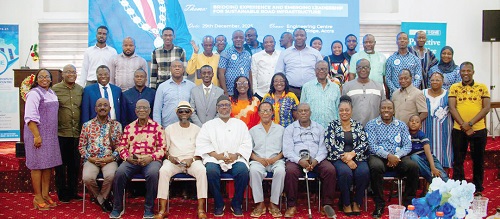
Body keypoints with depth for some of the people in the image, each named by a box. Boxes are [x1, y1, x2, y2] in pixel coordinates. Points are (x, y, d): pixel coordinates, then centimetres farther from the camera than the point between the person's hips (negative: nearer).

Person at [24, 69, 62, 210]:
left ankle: (45, 194, 19)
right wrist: (37, 136, -22)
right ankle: (38, 197, 7)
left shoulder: (51, 93, 13)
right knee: (38, 164, -1)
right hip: (38, 133, -7)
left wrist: (53, 133, 14)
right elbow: (30, 117, -17)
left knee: (49, 164, 10)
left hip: (50, 134, 7)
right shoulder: (34, 93, -10)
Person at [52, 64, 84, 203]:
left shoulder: (80, 90, 8)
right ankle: (62, 193, 19)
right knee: (61, 165, 8)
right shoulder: (55, 89, -2)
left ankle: (72, 191, 24)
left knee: (75, 164, 11)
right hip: (61, 133, -3)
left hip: (77, 133, 3)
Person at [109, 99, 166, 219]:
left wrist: (151, 158, -13)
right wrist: (127, 157, -7)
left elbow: (162, 148, 2)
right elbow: (122, 147, 13)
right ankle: (117, 208, -9)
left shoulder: (157, 127, 7)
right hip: (131, 161, 2)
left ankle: (149, 209, -17)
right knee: (120, 172, -28)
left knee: (153, 173, -35)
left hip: (150, 160, -2)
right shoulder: (128, 127, 15)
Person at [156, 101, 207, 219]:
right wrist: (169, 157, -9)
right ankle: (163, 209, -27)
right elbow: (164, 149, 13)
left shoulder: (197, 129, 13)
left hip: (192, 161, 0)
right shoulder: (170, 129, 15)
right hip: (173, 161, 1)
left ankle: (201, 209, -30)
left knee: (201, 170, -33)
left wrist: (192, 159, -11)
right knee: (163, 171, -33)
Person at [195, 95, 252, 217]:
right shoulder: (209, 125, 16)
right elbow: (202, 143, 3)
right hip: (215, 159, 0)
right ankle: (219, 204, -12)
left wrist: (236, 155, -10)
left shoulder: (240, 124, 19)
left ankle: (236, 204, -10)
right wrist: (216, 155, -12)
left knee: (243, 171, -31)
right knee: (211, 171, -33)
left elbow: (247, 144, 9)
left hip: (235, 159, 1)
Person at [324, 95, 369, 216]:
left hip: (357, 157, 2)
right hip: (338, 158, -2)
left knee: (364, 172, -29)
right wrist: (346, 159, -14)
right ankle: (346, 204, -11)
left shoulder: (358, 125, 14)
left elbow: (364, 143, 3)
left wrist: (351, 154, -15)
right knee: (345, 172, -34)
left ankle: (356, 202, -7)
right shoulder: (332, 125, 7)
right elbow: (331, 145, -5)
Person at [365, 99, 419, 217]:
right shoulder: (371, 125, 7)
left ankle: (408, 202, -8)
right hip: (378, 156, -3)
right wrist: (388, 155, -20)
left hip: (398, 157, 3)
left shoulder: (401, 125, 16)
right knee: (376, 167, -36)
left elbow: (408, 145, 5)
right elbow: (372, 146, -6)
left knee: (413, 166, -26)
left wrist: (397, 156, -15)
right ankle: (379, 204, -18)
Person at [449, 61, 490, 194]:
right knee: (458, 161, 6)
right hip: (458, 130, 0)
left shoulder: (482, 87, 4)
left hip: (478, 130, 0)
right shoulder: (454, 87, 5)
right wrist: (464, 125, -14)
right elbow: (452, 108, -3)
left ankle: (478, 188, 26)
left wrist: (470, 123, -15)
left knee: (478, 161, 11)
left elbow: (486, 108, -3)